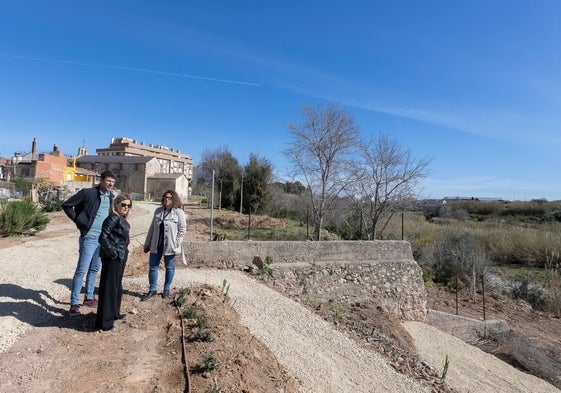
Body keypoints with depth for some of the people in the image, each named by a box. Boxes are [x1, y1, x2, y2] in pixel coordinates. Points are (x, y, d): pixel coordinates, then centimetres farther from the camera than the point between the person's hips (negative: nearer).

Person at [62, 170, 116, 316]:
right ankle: (74, 303, 6)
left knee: (94, 269, 16)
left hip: (103, 238, 7)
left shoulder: (110, 196, 7)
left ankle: (88, 298, 29)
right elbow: (66, 205, -8)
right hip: (89, 237, -6)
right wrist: (79, 220, -10)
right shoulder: (88, 193, -13)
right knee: (81, 270, -3)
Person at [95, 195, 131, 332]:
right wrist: (113, 253, -20)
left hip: (120, 257, 10)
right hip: (112, 258, -10)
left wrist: (123, 253, 11)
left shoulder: (122, 219, 10)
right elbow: (103, 238, -25)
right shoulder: (113, 218, -18)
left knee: (117, 286, 22)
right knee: (108, 288, 0)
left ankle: (114, 313, 38)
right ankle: (104, 322, 12)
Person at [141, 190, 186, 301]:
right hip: (156, 245, 5)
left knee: (169, 268, 10)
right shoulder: (158, 211, 7)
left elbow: (182, 229, -8)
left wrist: (176, 243, -14)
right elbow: (152, 227, 12)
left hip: (170, 246, -4)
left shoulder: (179, 212, -8)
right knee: (152, 266, 9)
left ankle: (166, 289, 26)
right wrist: (147, 243, 12)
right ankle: (152, 290, 23)